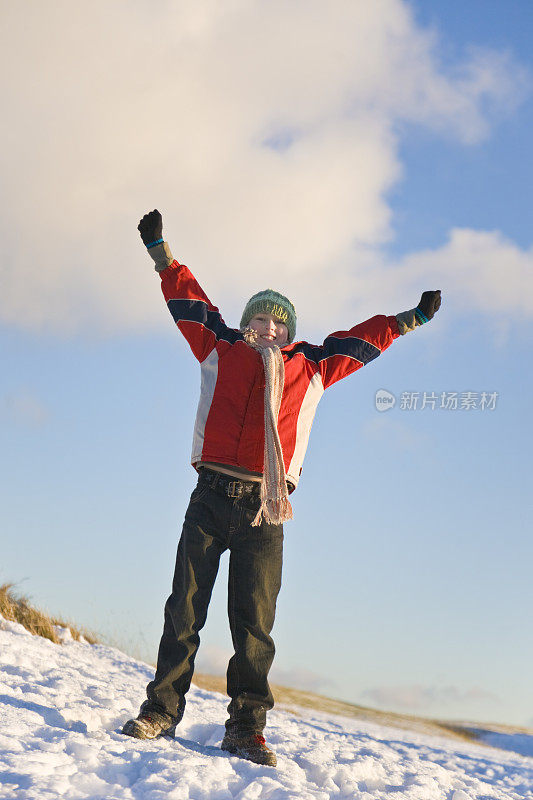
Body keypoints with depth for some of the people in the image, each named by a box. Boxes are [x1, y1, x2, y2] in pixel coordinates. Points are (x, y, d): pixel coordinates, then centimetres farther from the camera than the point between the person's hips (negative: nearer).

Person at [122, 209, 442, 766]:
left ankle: (245, 729, 0)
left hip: (264, 510, 1)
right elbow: (187, 300, 25)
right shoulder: (220, 351, 18)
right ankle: (160, 711, 2)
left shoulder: (310, 368, 20)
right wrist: (159, 249, 31)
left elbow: (362, 340, 30)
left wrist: (411, 319, 35)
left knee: (254, 622, -3)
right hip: (211, 499, 0)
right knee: (184, 610, -3)